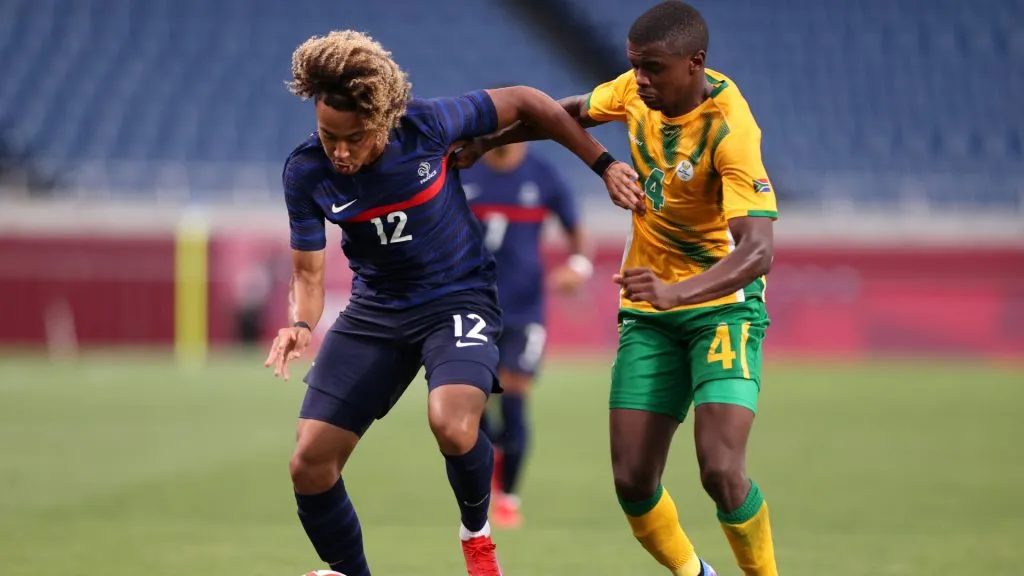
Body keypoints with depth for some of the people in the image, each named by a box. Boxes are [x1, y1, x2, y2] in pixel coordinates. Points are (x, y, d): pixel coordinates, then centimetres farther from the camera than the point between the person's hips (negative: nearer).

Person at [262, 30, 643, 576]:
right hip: (373, 311, 3)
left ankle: (476, 532, 2)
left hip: (458, 300, -3)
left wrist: (604, 166, -3)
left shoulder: (427, 124, -22)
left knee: (453, 426, -31)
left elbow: (523, 102, -6)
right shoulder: (306, 172, -15)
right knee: (309, 464, -5)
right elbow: (308, 271, -3)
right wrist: (300, 325, -25)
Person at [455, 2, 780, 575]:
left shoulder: (729, 130, -24)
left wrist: (676, 292, -49)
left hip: (722, 305, -6)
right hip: (648, 311, 6)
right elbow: (572, 112, 20)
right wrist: (486, 139, 11)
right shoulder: (637, 91, -4)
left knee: (721, 470, -22)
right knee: (633, 481, -3)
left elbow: (757, 251, -34)